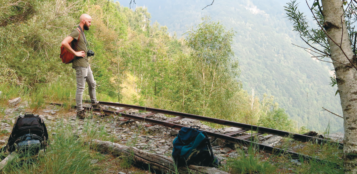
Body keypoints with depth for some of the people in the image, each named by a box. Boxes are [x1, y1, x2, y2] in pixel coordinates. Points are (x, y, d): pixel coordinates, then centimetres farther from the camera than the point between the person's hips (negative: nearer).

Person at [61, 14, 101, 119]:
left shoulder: (82, 33, 17)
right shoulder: (76, 32, -13)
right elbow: (64, 43, -26)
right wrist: (75, 53, -22)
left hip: (85, 64, 10)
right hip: (80, 64, -10)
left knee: (92, 84, 19)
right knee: (81, 87, -4)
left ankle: (94, 103, 35)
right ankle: (79, 110, 4)